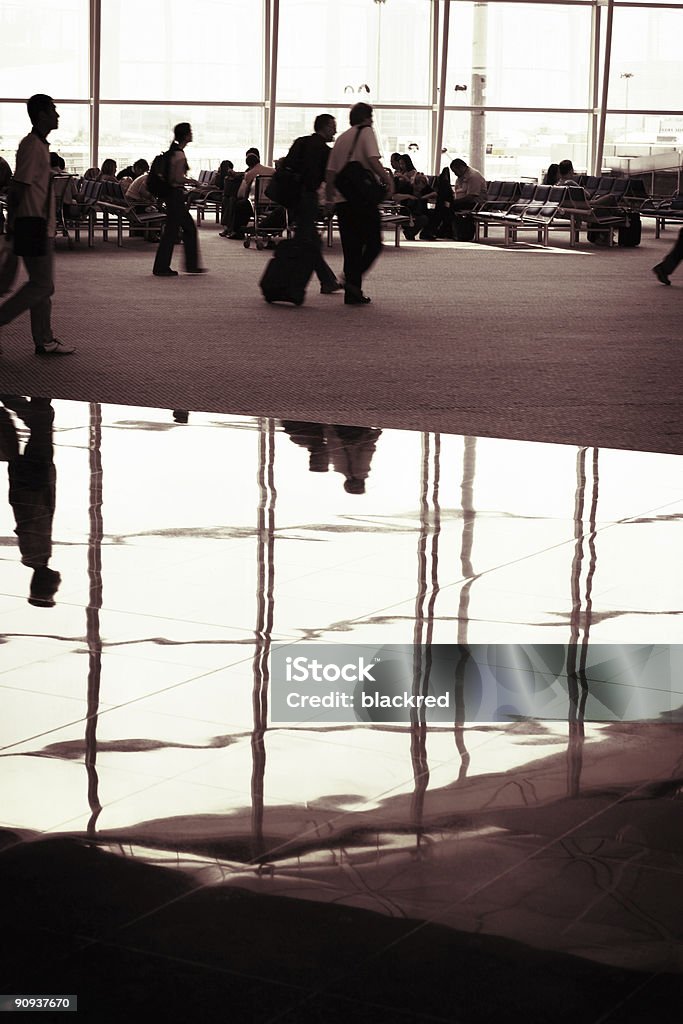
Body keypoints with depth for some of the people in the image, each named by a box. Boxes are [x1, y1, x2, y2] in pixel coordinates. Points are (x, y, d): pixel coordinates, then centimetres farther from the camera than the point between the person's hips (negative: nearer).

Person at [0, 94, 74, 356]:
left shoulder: (40, 145, 16)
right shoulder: (32, 146, -15)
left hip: (41, 225, 10)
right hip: (34, 225, -10)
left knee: (43, 285, 10)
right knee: (41, 285, -9)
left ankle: (44, 341, 13)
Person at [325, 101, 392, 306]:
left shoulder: (341, 138, 17)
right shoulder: (366, 132, 0)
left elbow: (330, 172, 15)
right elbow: (373, 160, -16)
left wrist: (329, 199, 21)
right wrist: (387, 178, -8)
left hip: (341, 199, 6)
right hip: (363, 197, -6)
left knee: (351, 246, 9)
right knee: (373, 243, 1)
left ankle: (352, 292, 5)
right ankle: (353, 279, -18)